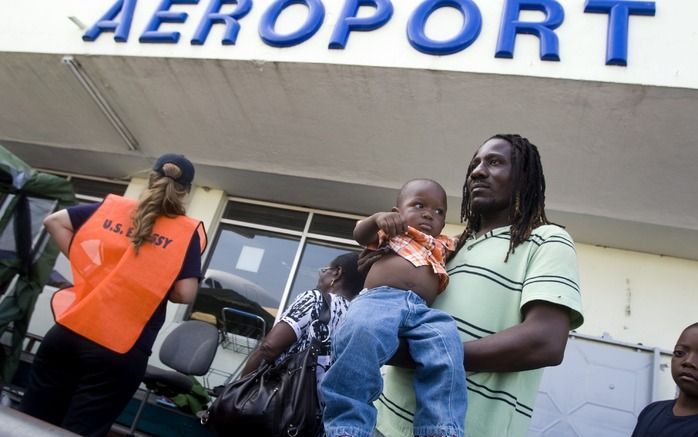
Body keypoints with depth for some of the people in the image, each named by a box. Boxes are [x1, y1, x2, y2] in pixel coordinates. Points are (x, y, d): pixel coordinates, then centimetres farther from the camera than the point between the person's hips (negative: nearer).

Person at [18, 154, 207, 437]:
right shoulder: (188, 233, -4)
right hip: (121, 353, -3)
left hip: (68, 332, 4)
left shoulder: (111, 207, 7)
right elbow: (185, 294, -11)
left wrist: (85, 266, 10)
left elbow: (53, 221, 10)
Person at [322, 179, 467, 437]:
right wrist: (377, 218, -10)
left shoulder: (444, 245, 38)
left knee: (446, 351, -30)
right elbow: (360, 234, 8)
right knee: (361, 335, -37)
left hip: (422, 310, 4)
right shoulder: (393, 231, 27)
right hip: (379, 299, -3)